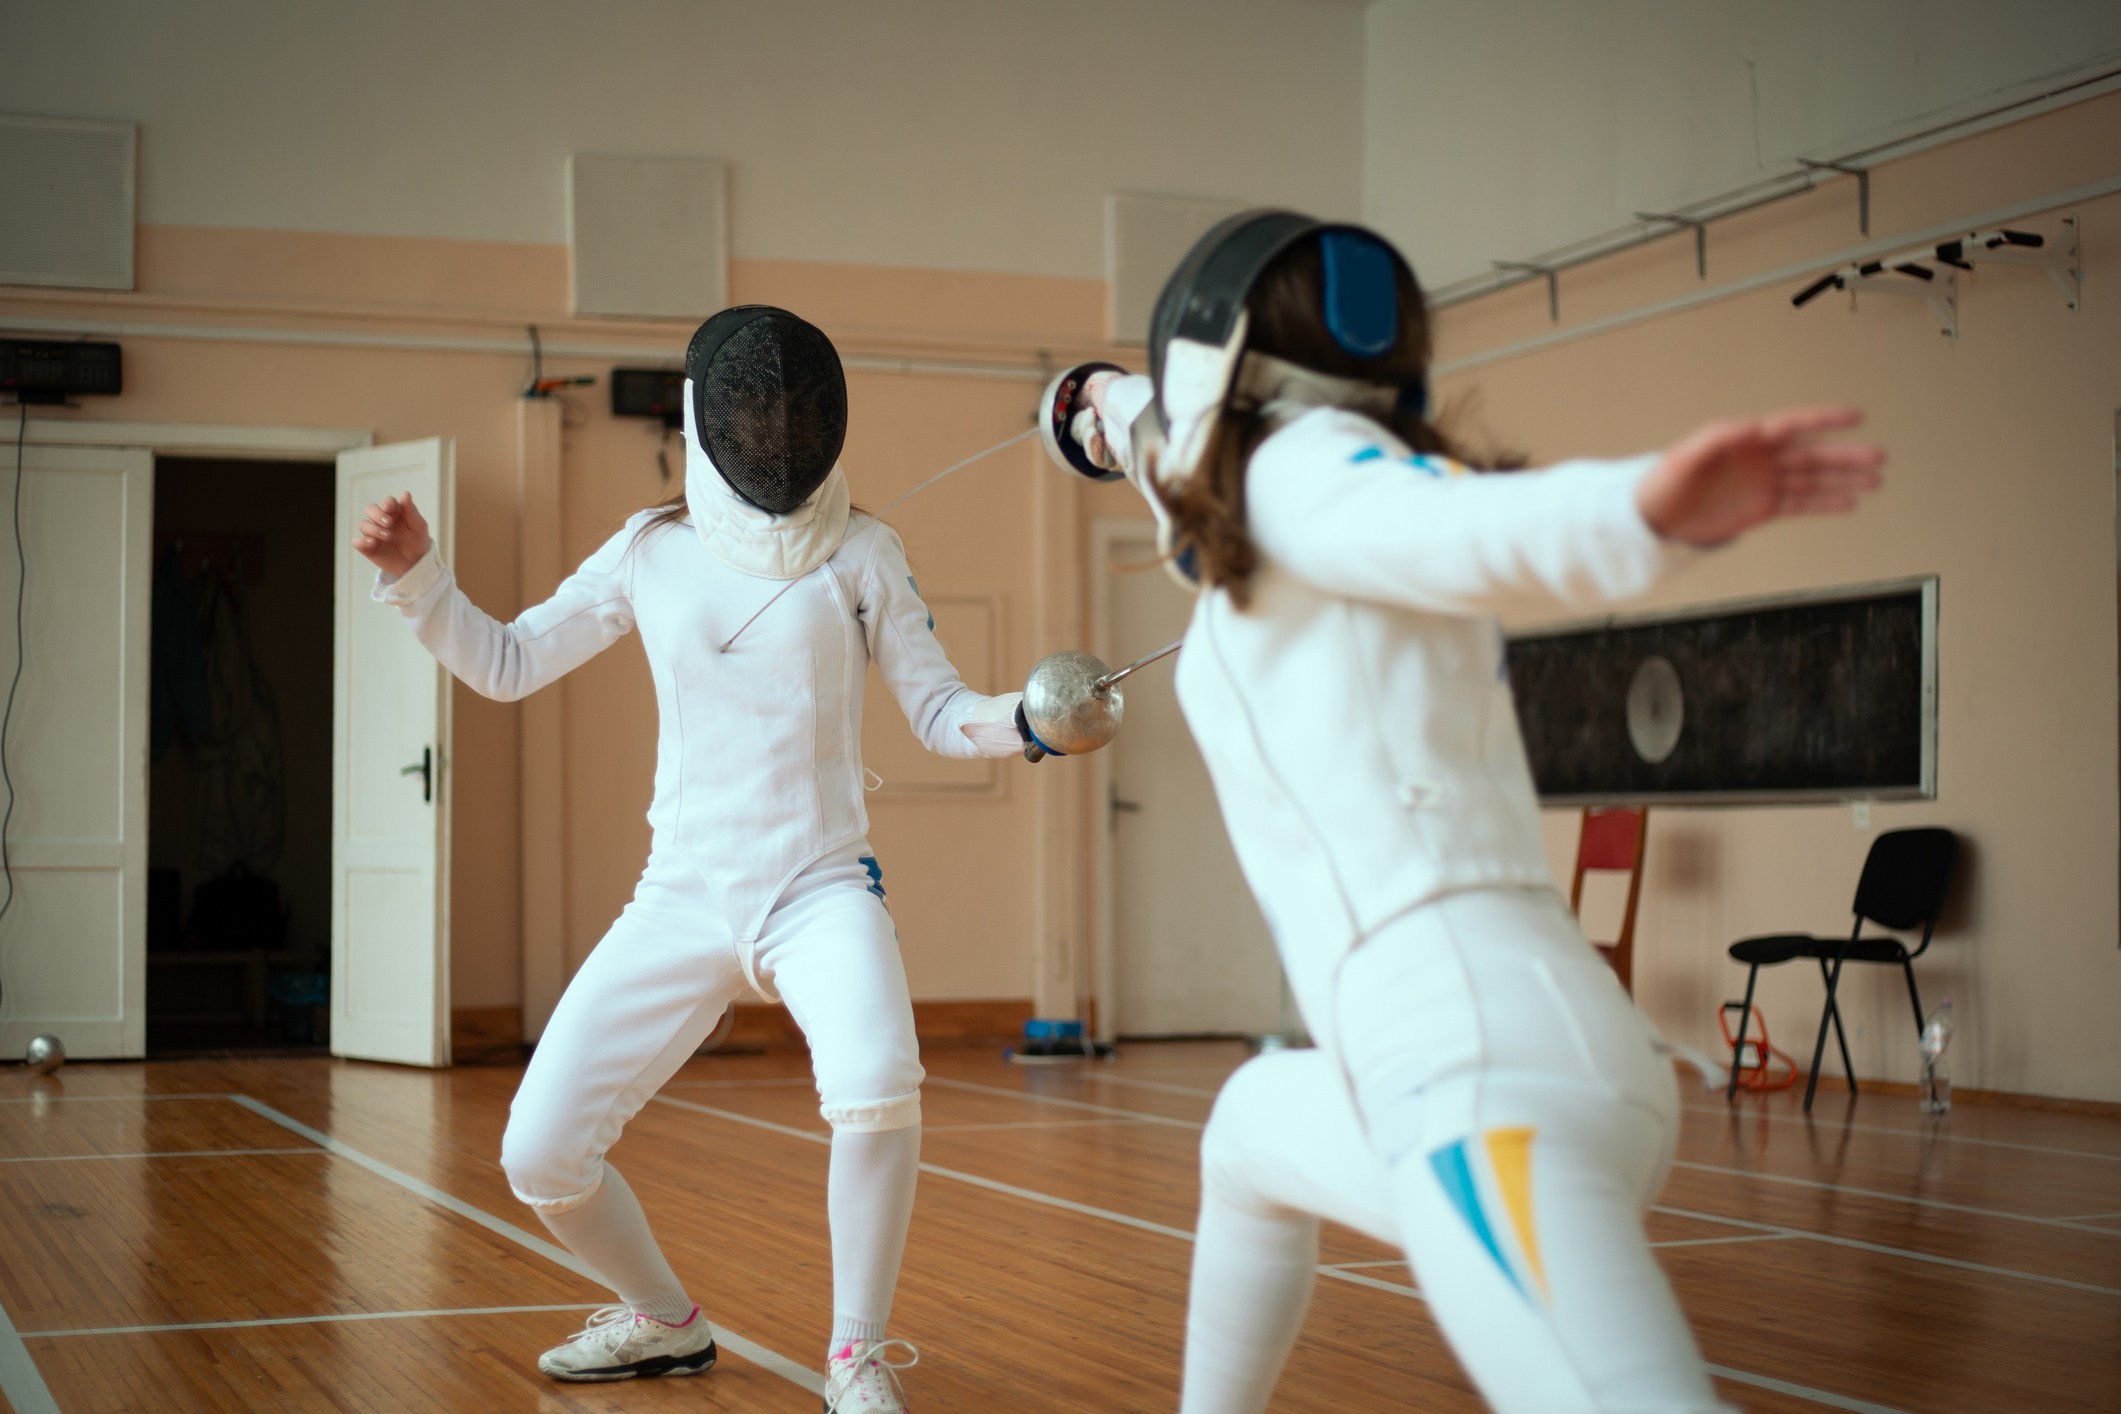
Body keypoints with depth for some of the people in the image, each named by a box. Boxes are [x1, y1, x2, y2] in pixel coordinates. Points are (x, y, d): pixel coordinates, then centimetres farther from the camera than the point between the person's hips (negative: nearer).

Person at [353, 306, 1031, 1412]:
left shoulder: (860, 552, -1)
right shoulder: (651, 551, 3)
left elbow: (939, 716, -1)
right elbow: (505, 667, 9)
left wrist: (1027, 719, -23)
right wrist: (414, 574, -8)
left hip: (820, 890, -2)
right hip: (682, 903, 3)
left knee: (878, 1090, -34)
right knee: (539, 1157, -4)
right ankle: (664, 1323, 26)